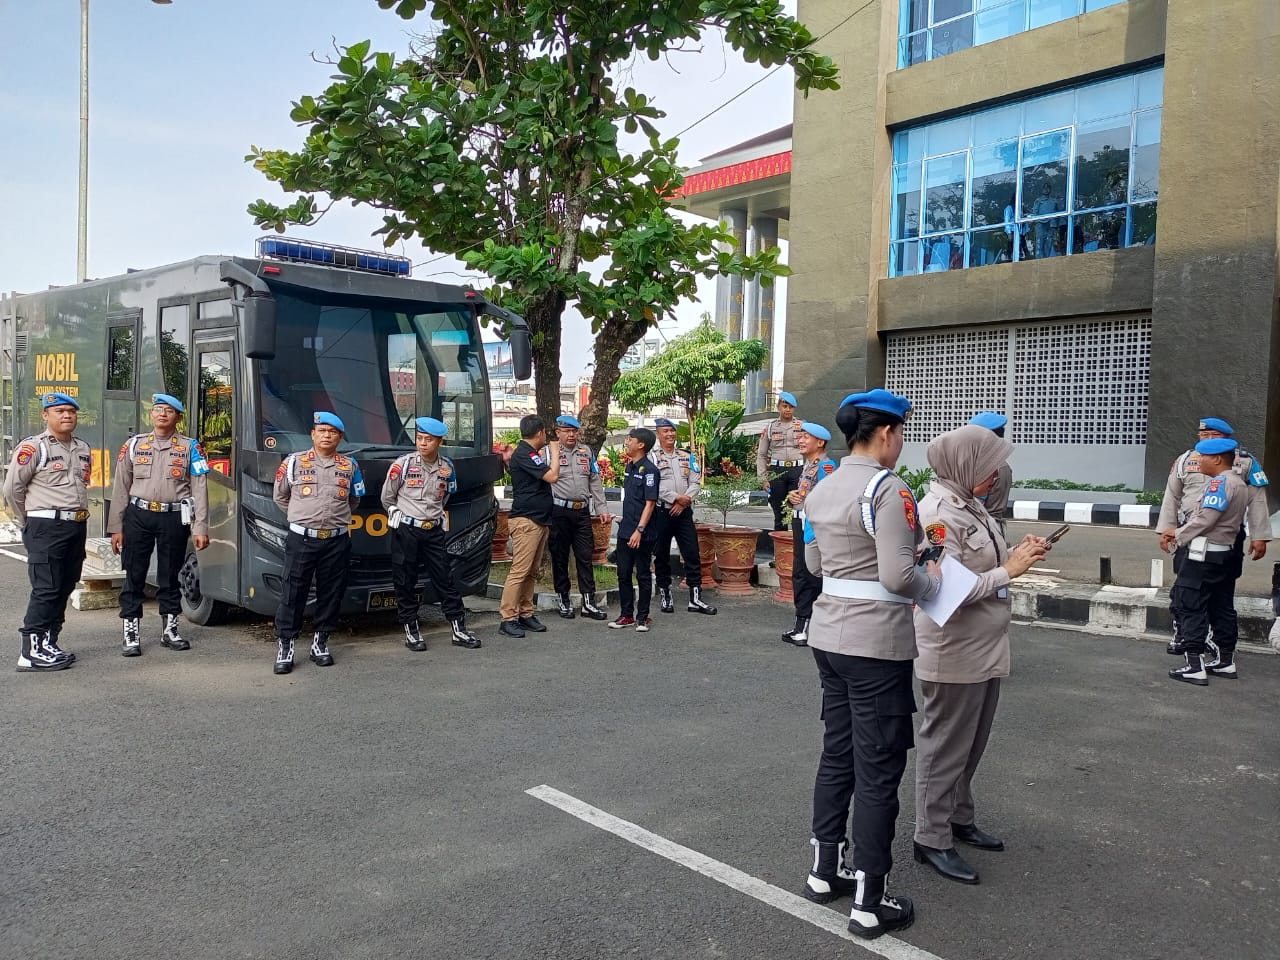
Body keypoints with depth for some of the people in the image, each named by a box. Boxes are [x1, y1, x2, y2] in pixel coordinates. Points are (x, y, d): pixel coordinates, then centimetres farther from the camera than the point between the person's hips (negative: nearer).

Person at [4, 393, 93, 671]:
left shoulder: (83, 449, 14)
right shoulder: (33, 447, -8)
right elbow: (12, 488, -7)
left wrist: (79, 516, 16)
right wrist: (27, 523, 0)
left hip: (77, 527, 7)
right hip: (46, 528, -7)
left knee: (65, 588, 10)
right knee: (45, 590, -9)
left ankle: (49, 644, 19)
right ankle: (32, 653, -5)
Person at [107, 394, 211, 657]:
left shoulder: (190, 448, 5)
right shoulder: (134, 444, 9)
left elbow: (200, 490, 0)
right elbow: (121, 487, 8)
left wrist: (200, 528, -7)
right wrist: (116, 527, 3)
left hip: (174, 518, -1)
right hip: (138, 516, 1)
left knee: (170, 576, 8)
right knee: (134, 576, 3)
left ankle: (170, 630, 21)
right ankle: (131, 634, 10)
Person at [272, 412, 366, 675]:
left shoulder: (350, 466, 9)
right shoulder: (294, 462, 3)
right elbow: (280, 497, 13)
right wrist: (302, 516, 14)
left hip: (337, 541, 2)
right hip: (301, 539, -2)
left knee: (331, 593, 6)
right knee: (293, 593, -2)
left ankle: (320, 642, 18)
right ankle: (285, 646, 4)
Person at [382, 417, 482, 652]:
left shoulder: (447, 467, 3)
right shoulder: (403, 464, -8)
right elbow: (387, 496, 3)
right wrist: (399, 516, 11)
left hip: (434, 531, 3)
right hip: (406, 531, -3)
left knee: (445, 579, 4)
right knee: (406, 582, 3)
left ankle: (459, 630, 9)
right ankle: (411, 631, 13)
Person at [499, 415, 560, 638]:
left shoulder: (530, 454, 18)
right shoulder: (523, 454, -14)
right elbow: (552, 476, -19)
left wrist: (549, 454, 19)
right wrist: (554, 451, -5)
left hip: (539, 520, 10)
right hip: (526, 521, -10)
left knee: (531, 573, 12)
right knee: (519, 571, -10)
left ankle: (526, 614, 17)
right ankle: (508, 620, -8)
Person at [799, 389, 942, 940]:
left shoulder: (822, 489, 8)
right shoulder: (887, 488, -17)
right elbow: (899, 577, -22)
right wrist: (932, 581, -3)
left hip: (829, 636, 8)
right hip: (876, 645, -8)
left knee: (837, 754, 19)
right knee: (878, 772, 2)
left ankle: (824, 871, 31)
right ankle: (870, 903, 13)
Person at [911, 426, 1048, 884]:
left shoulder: (972, 505, 8)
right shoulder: (937, 513, -21)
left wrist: (1018, 554, 0)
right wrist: (1008, 570, -20)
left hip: (985, 650, 9)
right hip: (954, 654, -9)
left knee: (971, 746, 21)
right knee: (945, 747, 3)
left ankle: (959, 819, 36)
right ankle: (931, 839, 16)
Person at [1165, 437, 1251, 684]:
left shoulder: (1220, 482, -16)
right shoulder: (1240, 483, 14)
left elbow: (1205, 519, -21)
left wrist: (1180, 537, -6)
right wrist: (1180, 532, 11)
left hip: (1204, 553, -10)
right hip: (1228, 552, 10)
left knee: (1189, 606, -7)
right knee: (1222, 607, 15)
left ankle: (1194, 666, -9)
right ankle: (1226, 661, 23)